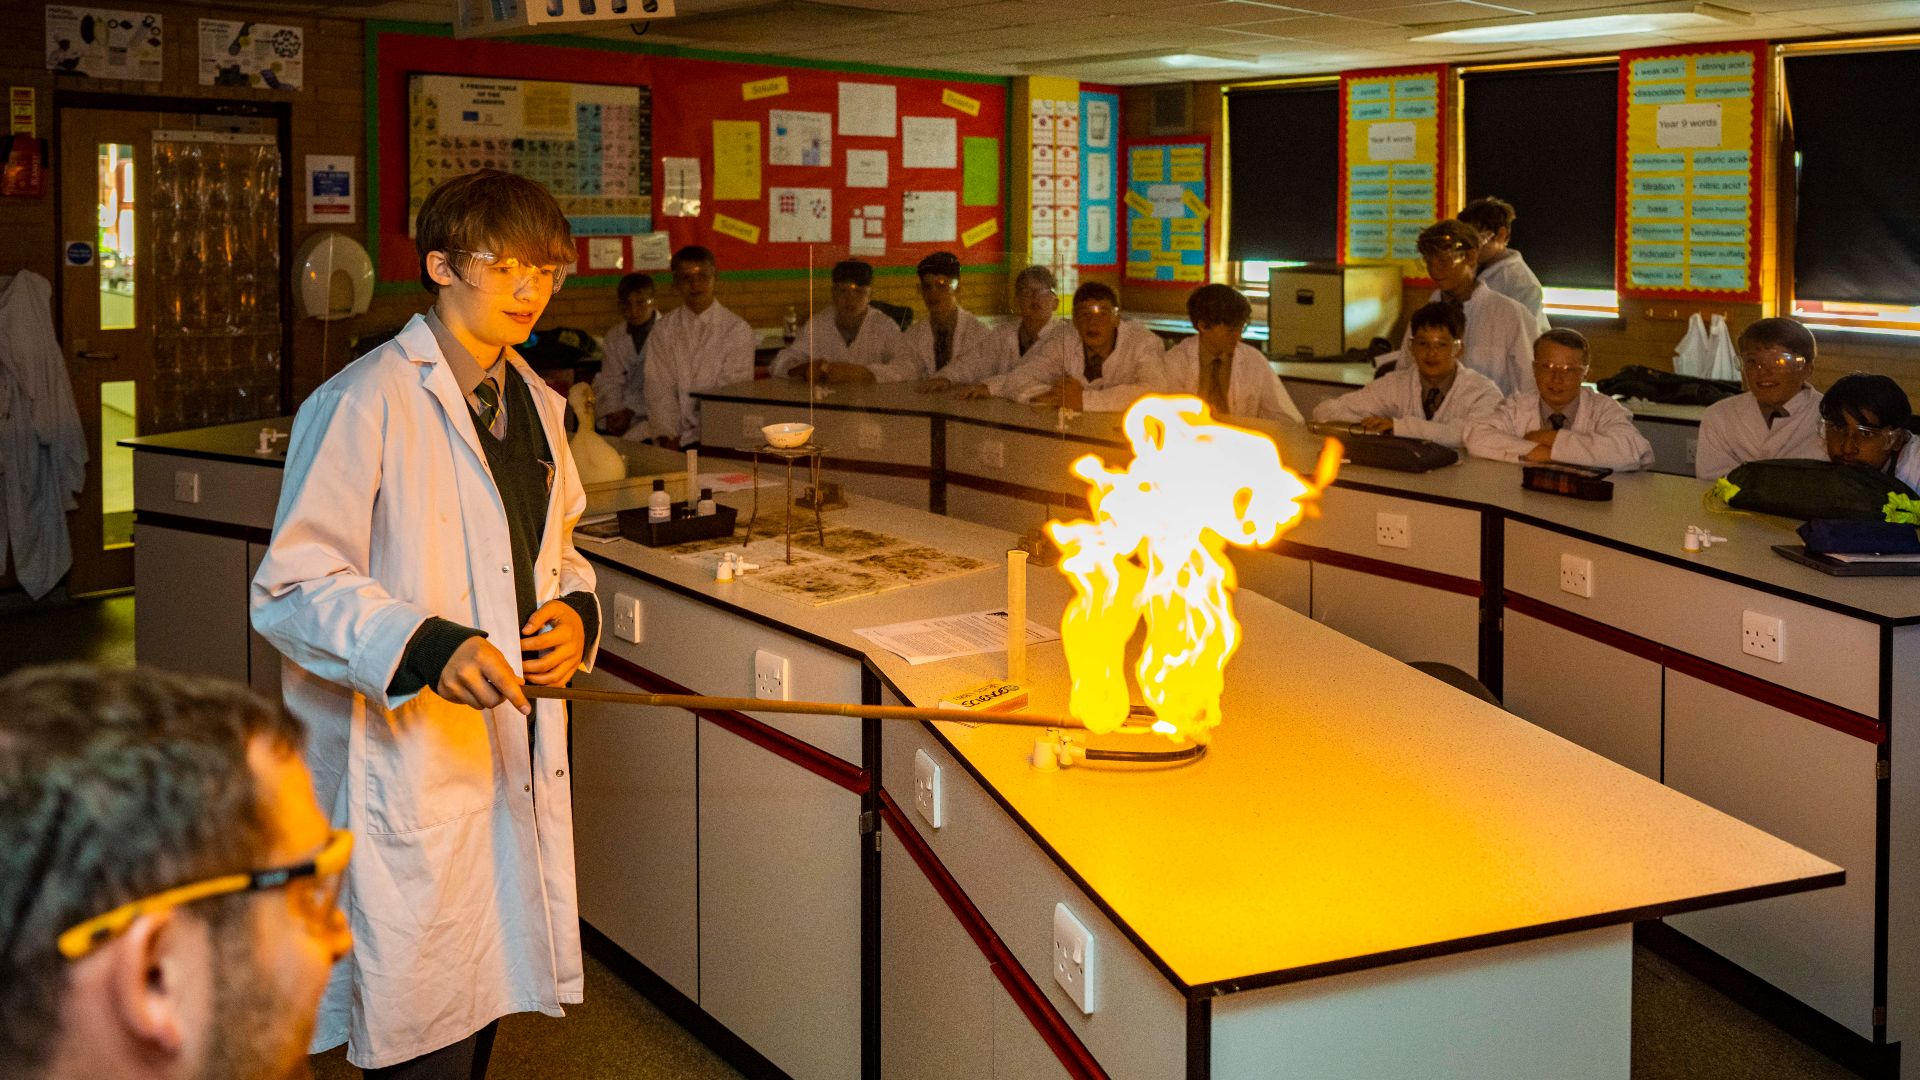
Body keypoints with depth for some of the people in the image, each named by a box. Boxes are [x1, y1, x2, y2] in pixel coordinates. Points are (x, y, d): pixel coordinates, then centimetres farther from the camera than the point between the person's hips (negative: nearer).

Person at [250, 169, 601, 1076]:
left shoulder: (534, 403, 14)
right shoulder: (365, 403, -12)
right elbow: (291, 589, -15)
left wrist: (576, 609, 3)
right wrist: (426, 645, -30)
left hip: (515, 756, 8)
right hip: (406, 770, -7)